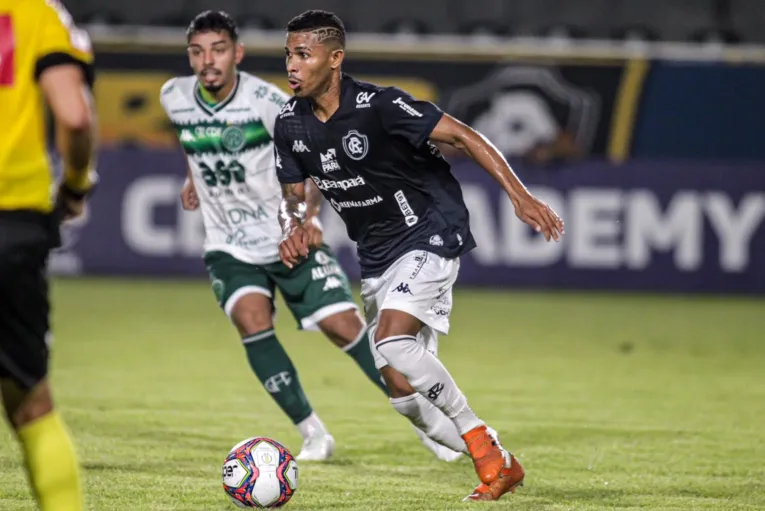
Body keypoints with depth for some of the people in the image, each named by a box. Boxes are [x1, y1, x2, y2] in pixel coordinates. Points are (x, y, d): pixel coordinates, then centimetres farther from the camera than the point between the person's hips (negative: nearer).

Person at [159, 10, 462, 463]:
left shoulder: (264, 100, -20)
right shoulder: (174, 97, -7)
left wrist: (310, 213, -27)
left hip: (289, 237, -3)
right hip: (230, 247, 3)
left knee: (343, 324, -8)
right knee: (252, 320, -22)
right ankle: (313, 435, -10)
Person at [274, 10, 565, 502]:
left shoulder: (377, 105, -22)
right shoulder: (290, 124, -3)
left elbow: (463, 136, -20)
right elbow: (295, 194, 10)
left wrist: (519, 194, -29)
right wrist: (293, 228, -14)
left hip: (431, 234, -7)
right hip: (377, 255, 7)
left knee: (391, 340, -28)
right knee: (403, 390, 3)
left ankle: (481, 438, -11)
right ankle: (499, 466, 18)